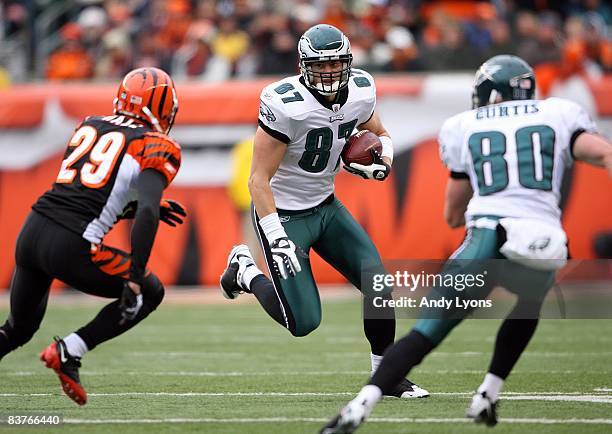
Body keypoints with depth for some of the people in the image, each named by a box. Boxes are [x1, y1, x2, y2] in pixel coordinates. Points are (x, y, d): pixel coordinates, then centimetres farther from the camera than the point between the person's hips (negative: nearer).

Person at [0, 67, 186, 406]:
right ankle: (67, 353, 5)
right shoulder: (155, 147, 1)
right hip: (72, 247, -6)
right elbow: (147, 212, -15)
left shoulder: (89, 126, 19)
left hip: (32, 230, 6)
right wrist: (134, 276, -17)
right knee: (150, 293, 16)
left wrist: (141, 207, 30)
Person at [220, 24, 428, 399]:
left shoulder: (361, 91, -7)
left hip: (326, 206, 6)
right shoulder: (286, 104, -27)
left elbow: (381, 136, 15)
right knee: (304, 323, -7)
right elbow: (259, 180, -23)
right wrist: (277, 240, -29)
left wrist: (380, 162, -9)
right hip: (284, 214, -6)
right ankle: (245, 272, 19)